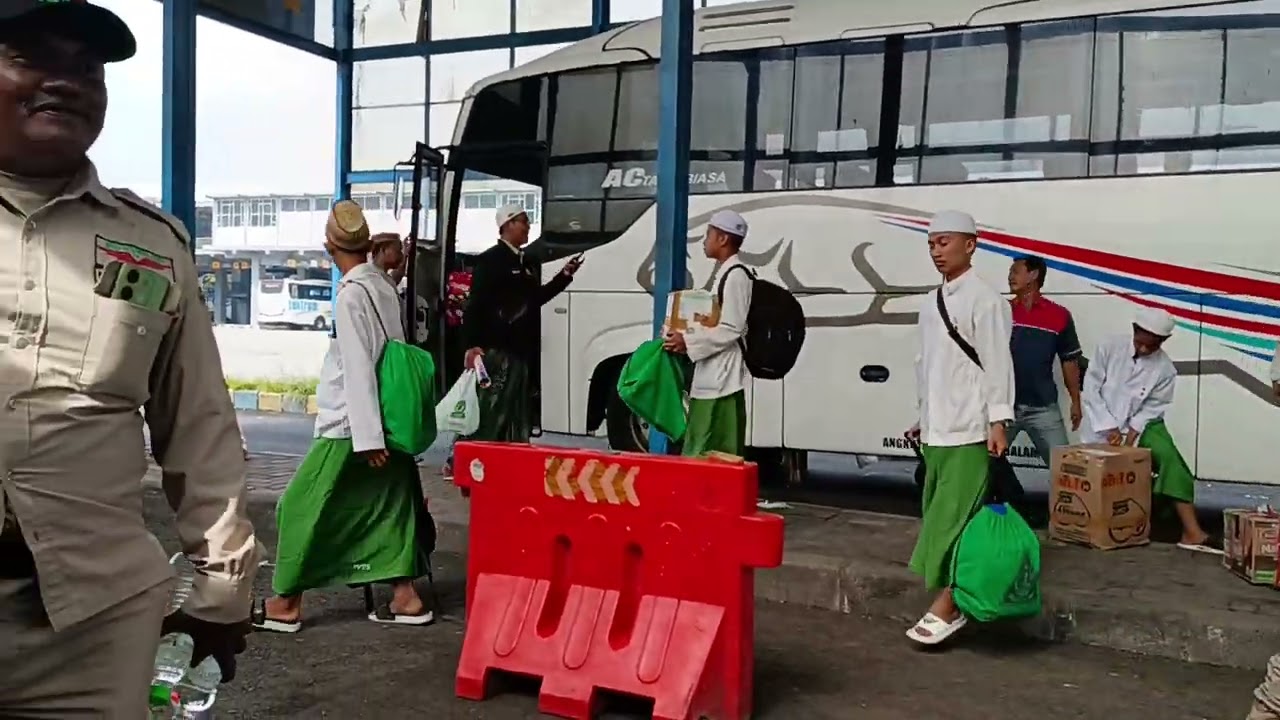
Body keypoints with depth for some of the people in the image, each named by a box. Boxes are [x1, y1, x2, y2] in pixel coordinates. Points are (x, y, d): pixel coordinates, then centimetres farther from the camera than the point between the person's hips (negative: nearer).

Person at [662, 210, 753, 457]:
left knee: (717, 453, -8)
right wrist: (683, 335, 13)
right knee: (699, 450, 13)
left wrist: (688, 341, -17)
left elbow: (732, 329, -19)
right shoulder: (724, 273, 17)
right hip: (710, 378, 10)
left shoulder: (735, 275, -13)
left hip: (722, 379, -10)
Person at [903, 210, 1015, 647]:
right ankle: (953, 601, 20)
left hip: (968, 430, -8)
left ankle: (946, 606, -4)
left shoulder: (984, 300, -8)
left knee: (954, 518, -8)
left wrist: (998, 421, -17)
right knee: (939, 516, 11)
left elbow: (998, 364, -13)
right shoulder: (932, 304, 16)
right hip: (936, 430, 8)